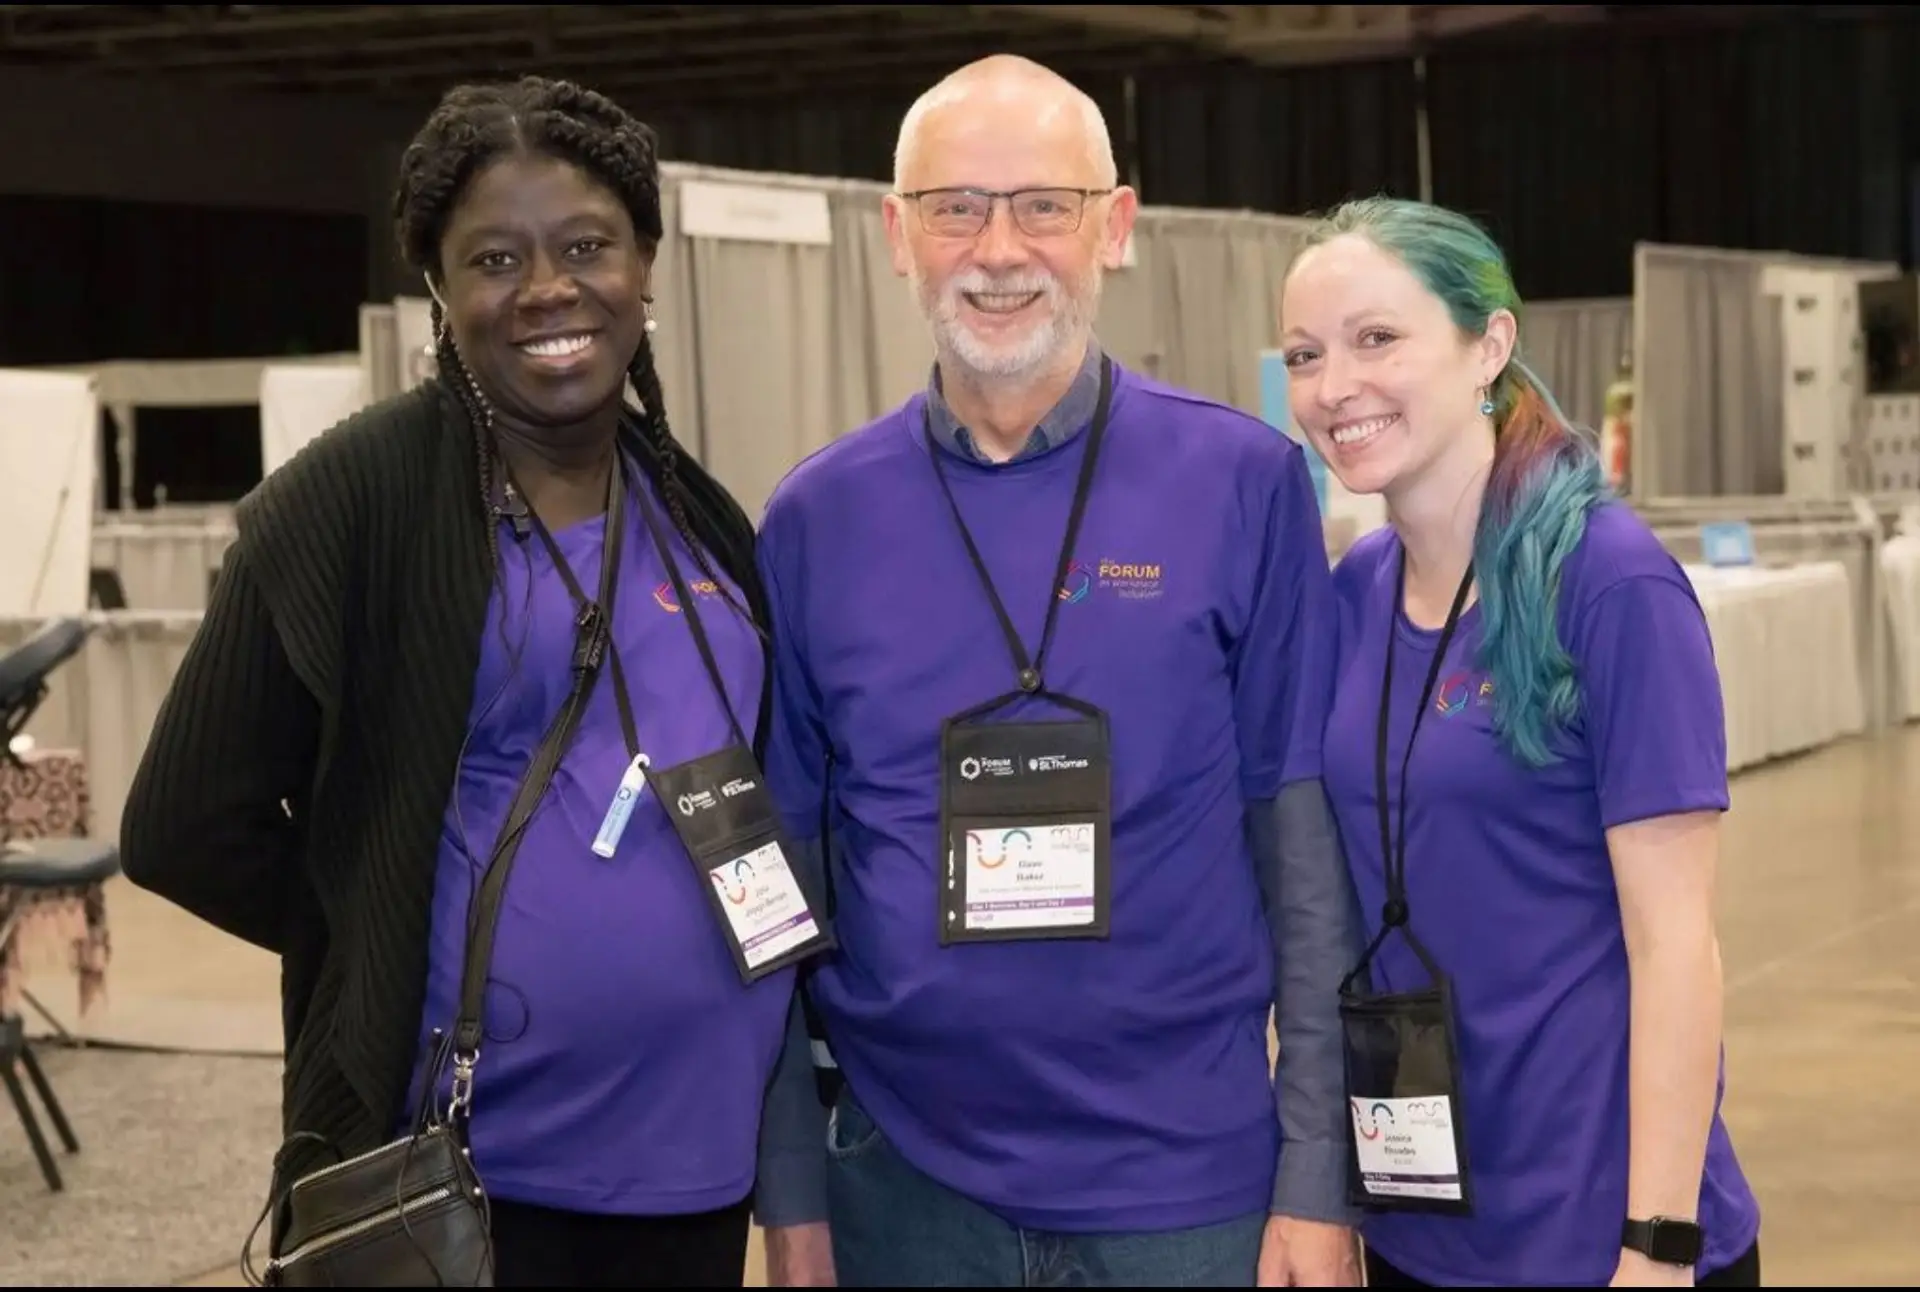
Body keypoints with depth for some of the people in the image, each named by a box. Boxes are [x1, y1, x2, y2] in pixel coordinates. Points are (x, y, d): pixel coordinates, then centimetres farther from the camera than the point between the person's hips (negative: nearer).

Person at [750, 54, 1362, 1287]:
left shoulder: (1244, 484, -5)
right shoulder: (816, 521, 0)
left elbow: (1307, 842, -3)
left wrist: (1317, 1180, -6)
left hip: (1186, 1181, -1)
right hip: (903, 1178, 2)